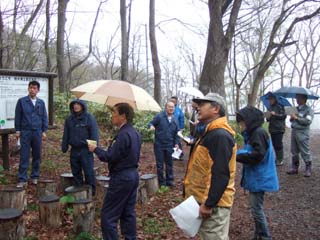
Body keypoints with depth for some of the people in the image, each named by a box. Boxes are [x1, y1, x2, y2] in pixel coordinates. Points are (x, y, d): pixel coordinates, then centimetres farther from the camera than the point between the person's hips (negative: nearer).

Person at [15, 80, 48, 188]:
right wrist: (17, 130, 0)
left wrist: (44, 131, 4)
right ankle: (22, 179, 3)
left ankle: (35, 176, 20)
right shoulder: (21, 101, 0)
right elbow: (18, 116, 2)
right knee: (24, 156, -2)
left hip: (37, 132, 2)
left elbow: (44, 117, 9)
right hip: (25, 132, -2)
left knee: (37, 156, 8)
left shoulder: (41, 102, 7)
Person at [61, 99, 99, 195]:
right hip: (74, 150, 5)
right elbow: (66, 134, 17)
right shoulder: (69, 119, 11)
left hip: (85, 150, -5)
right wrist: (64, 146, 12)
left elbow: (94, 133, -8)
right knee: (76, 171, 13)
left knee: (89, 172, -2)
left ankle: (91, 191, 10)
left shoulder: (89, 118, -5)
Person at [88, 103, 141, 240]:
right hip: (133, 175, 10)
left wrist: (95, 149, -8)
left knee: (108, 215, 0)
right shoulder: (135, 133, 10)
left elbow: (110, 157, -21)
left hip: (121, 178, -10)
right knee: (128, 213, 16)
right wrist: (113, 144, 11)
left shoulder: (123, 134, -20)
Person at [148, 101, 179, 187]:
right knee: (160, 165, 5)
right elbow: (150, 123, -8)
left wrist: (176, 143, 8)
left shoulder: (175, 120, 8)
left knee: (169, 164, 12)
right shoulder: (159, 116, -8)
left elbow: (176, 133, 15)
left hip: (169, 146, 4)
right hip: (159, 145, -4)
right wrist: (151, 126, -31)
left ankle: (169, 181, 25)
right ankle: (161, 182, 18)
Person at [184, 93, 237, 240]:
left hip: (213, 203, -10)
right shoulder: (211, 133, 13)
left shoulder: (219, 136, -20)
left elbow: (221, 175, -26)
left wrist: (208, 204, -24)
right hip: (205, 199, 10)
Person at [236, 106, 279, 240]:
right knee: (256, 208, 17)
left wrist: (237, 155, -21)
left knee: (256, 209, -2)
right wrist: (238, 153, 3)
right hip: (255, 177, 10)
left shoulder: (259, 132, -18)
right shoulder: (253, 133, 13)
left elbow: (257, 155, -25)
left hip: (259, 179, -10)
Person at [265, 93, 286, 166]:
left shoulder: (280, 106, -7)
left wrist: (275, 114, -19)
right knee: (274, 144, 10)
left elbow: (284, 116, -13)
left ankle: (280, 160, 0)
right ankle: (277, 158, 21)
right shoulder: (270, 107, 14)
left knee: (278, 144, -7)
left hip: (279, 129, -7)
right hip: (272, 129, 7)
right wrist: (268, 118, 0)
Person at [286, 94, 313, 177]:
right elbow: (292, 119, 21)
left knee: (305, 152, -4)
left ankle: (308, 169, 4)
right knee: (294, 151, 9)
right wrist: (291, 118, -2)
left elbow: (308, 121, -16)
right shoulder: (296, 108, 14)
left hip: (302, 133, -7)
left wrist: (297, 118, -15)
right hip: (294, 131, 7)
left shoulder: (308, 109, -5)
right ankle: (294, 168, 17)